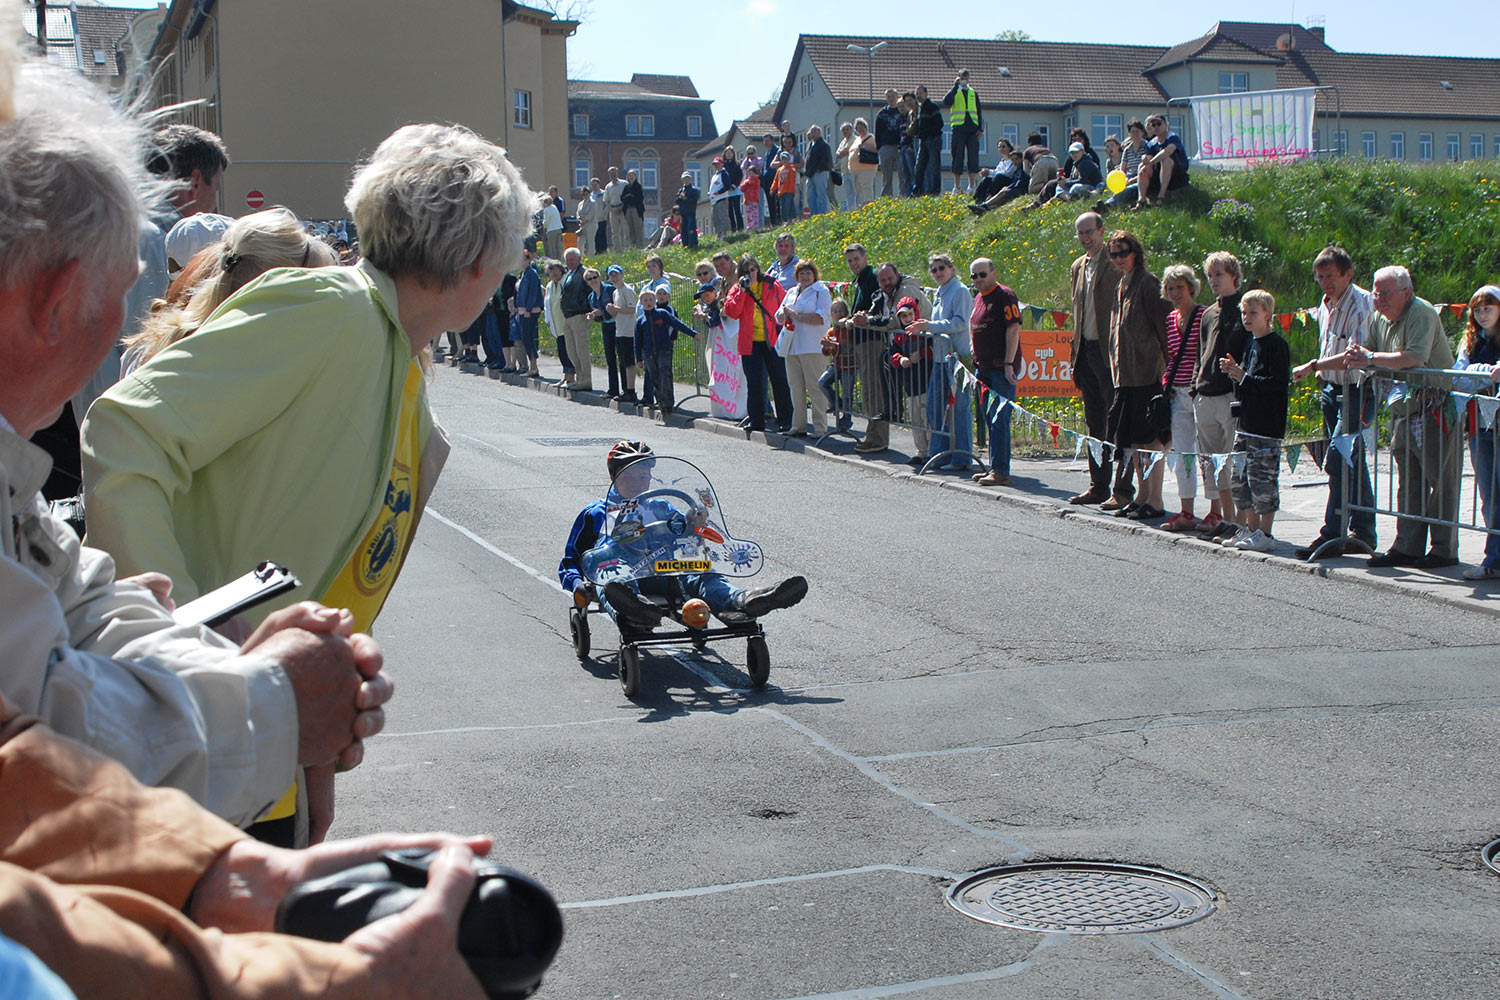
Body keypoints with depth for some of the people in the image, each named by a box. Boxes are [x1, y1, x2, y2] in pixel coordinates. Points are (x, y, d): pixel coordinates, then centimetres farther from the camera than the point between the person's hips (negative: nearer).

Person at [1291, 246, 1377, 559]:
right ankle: (1363, 533, 20)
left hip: (1357, 391, -9)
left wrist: (1314, 366, -24)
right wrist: (1322, 373, 13)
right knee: (1353, 465, 13)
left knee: (1338, 462, -14)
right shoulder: (1327, 304, 11)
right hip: (1332, 390, 9)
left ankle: (1332, 535, -10)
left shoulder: (1361, 304, -17)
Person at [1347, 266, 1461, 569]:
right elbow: (1367, 353, 14)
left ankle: (1445, 549, 2)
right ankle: (1408, 546, 15)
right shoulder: (1379, 318, 10)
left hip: (1437, 405, -9)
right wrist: (1357, 357, -10)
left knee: (1441, 479, -4)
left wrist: (1371, 357, -23)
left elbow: (1415, 357, -29)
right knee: (1408, 480, 11)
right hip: (1405, 405, 9)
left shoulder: (1421, 313, -16)